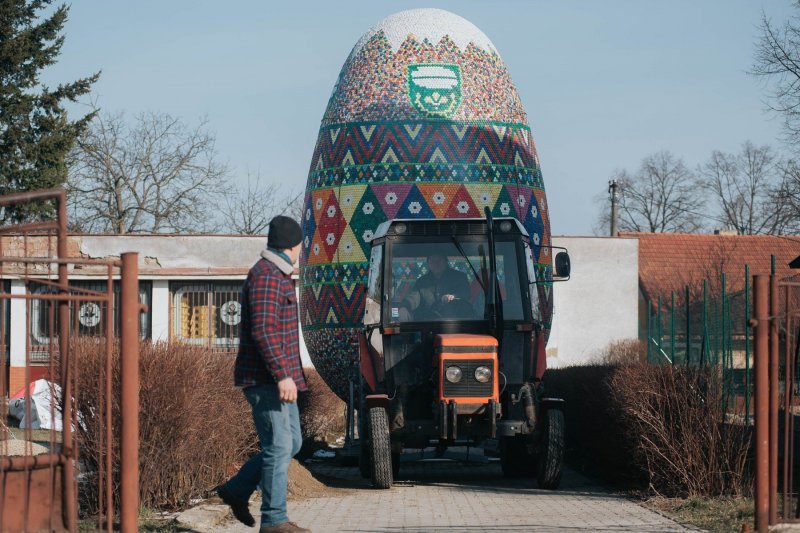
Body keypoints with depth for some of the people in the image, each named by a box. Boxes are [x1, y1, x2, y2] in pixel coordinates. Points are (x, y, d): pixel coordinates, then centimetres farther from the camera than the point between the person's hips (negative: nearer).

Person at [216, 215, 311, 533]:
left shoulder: (276, 275, 19)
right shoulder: (267, 277, -14)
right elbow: (264, 331, -23)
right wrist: (282, 375, -26)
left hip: (276, 379, 10)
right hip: (267, 379, -10)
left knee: (291, 443, 14)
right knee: (279, 447, -7)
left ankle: (237, 490, 19)